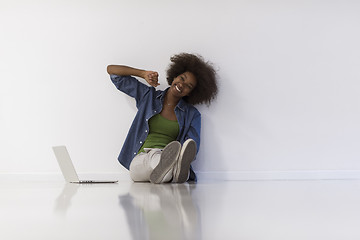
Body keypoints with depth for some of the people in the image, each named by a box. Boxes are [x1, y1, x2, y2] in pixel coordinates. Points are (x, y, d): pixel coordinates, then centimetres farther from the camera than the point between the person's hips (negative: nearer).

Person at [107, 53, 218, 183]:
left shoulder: (192, 114, 15)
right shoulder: (148, 95, 17)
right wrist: (144, 74, 11)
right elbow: (111, 70, 20)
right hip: (141, 161, -1)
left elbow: (192, 147, 0)